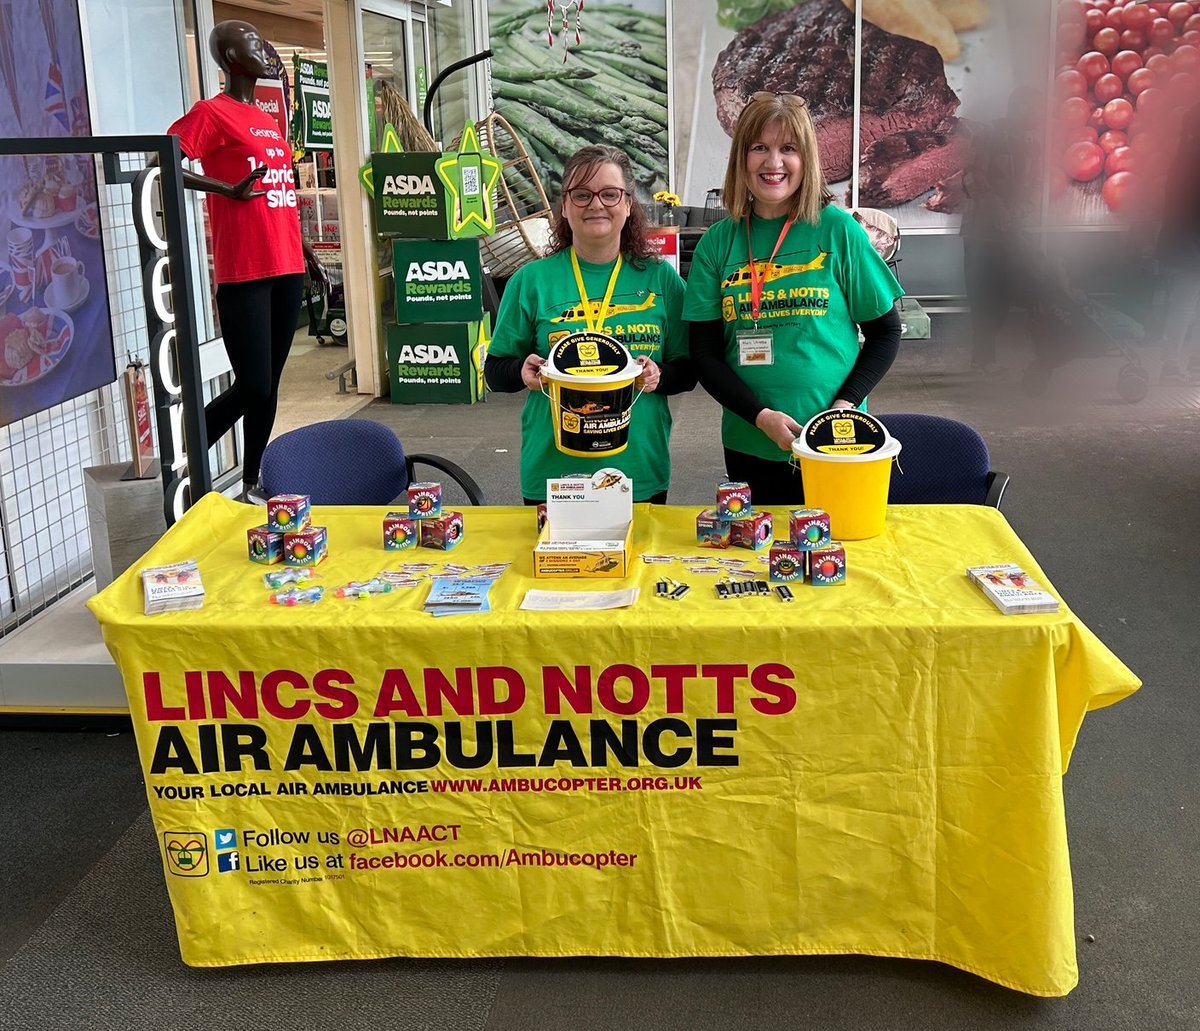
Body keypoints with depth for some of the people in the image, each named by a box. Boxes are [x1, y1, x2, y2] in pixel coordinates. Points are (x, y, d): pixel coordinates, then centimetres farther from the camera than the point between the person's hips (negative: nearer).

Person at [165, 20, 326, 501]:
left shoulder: (268, 122, 19)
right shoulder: (212, 112, -5)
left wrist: (306, 252, 23)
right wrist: (228, 189, -22)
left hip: (287, 268, 8)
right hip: (244, 273, -8)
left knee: (269, 385, 9)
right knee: (251, 388, -9)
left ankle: (250, 484, 18)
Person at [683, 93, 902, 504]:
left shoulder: (837, 229, -2)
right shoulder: (718, 242, 2)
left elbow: (885, 331, 2)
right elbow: (705, 355, 1)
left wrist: (846, 404, -11)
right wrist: (761, 417, -12)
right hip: (749, 448, 2)